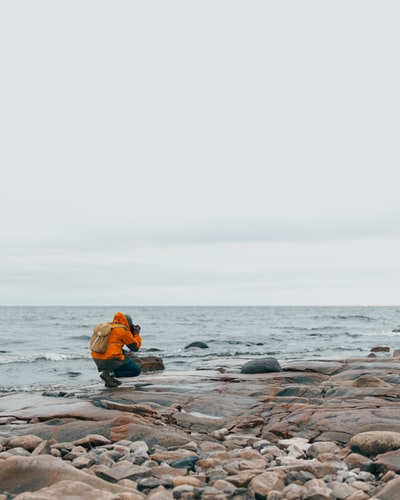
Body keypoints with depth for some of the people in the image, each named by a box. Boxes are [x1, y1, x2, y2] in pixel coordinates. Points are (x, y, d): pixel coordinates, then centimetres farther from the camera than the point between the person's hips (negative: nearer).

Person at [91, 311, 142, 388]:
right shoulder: (123, 330, -3)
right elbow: (135, 347, 3)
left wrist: (131, 333, 29)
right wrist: (136, 334, 18)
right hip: (109, 360, -8)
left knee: (123, 352, 35)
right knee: (137, 370, 6)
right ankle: (110, 373, -8)